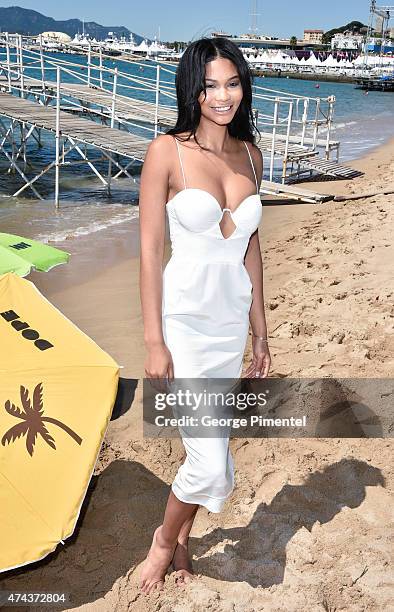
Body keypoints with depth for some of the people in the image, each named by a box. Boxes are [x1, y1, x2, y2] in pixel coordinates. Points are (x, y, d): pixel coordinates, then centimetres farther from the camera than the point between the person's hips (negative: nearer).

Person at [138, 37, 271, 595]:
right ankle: (165, 539, 27)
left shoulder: (250, 154, 6)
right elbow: (150, 250, -10)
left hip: (233, 319, 5)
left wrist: (260, 333, 11)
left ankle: (182, 541, 42)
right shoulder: (167, 152, -10)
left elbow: (250, 246, 10)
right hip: (185, 320, -5)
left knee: (203, 446, 17)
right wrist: (154, 343, -12)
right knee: (213, 468, -6)